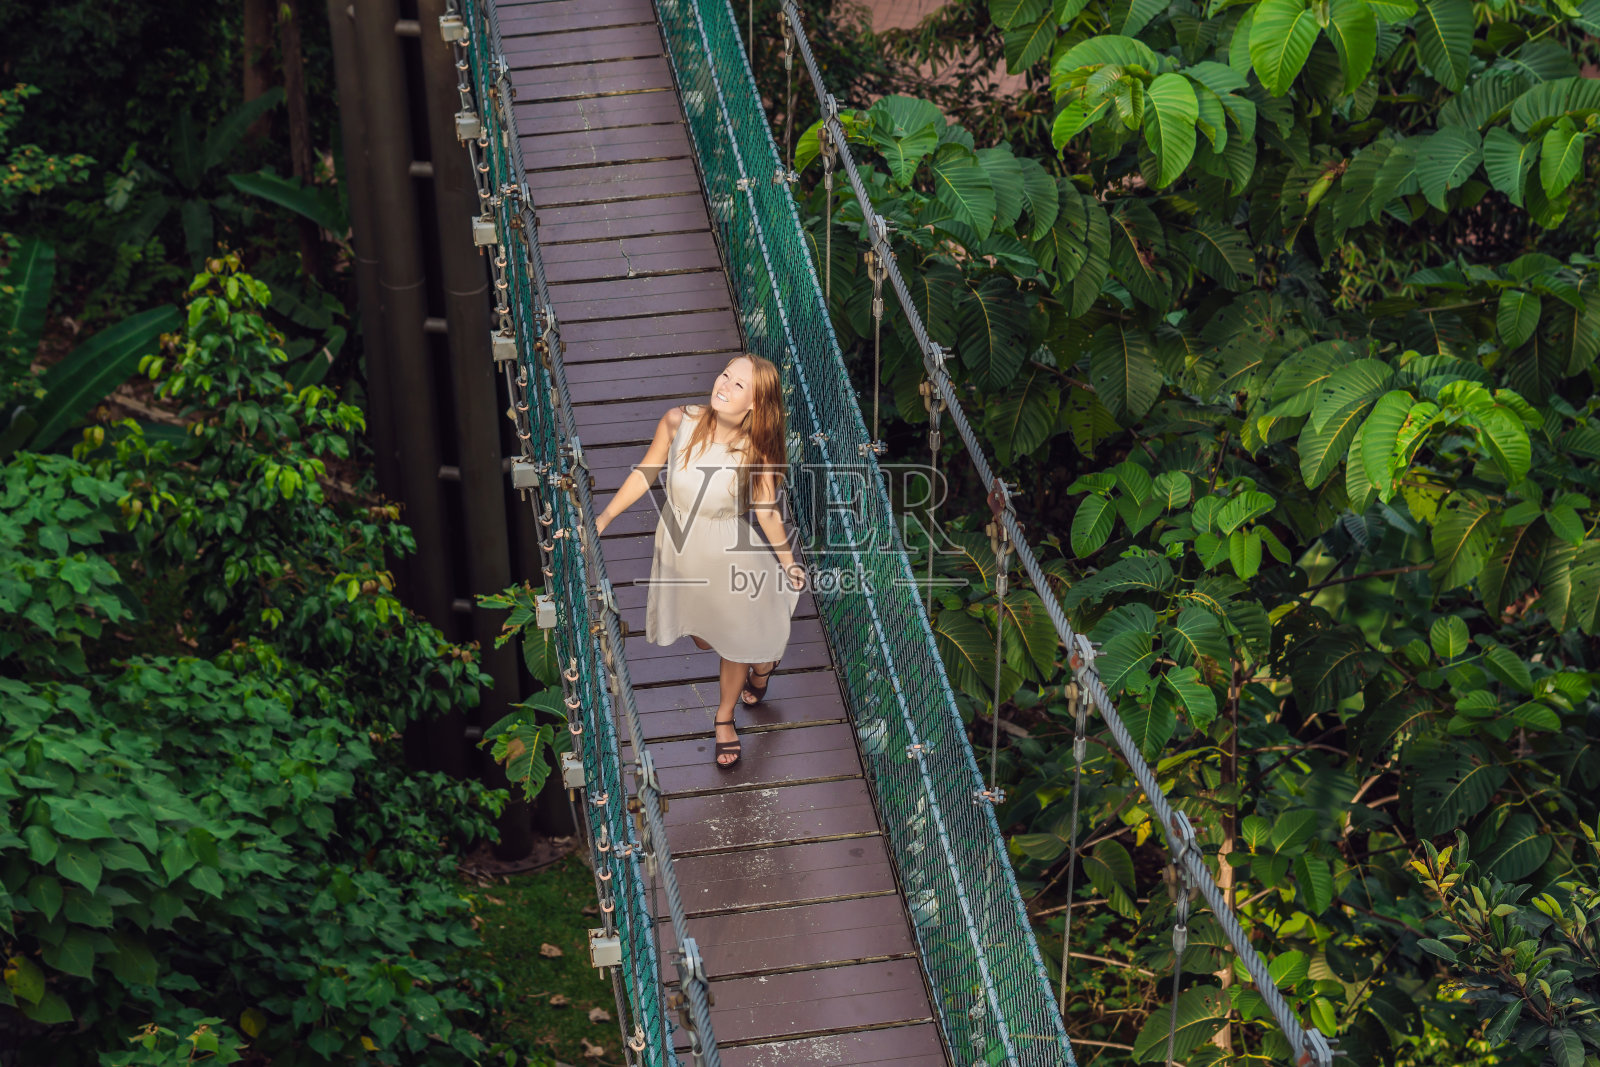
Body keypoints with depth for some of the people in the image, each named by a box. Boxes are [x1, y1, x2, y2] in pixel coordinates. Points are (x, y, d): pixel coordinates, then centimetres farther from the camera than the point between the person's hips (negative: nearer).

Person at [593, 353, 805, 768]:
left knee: (734, 642, 17)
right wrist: (603, 519, -7)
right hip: (679, 547, 3)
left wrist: (787, 562, 3)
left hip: (728, 556, -3)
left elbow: (767, 511, -9)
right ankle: (761, 660, 61)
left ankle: (725, 717, 49)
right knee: (703, 636, 26)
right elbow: (645, 473, -7)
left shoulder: (756, 452, -26)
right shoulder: (679, 422, -23)